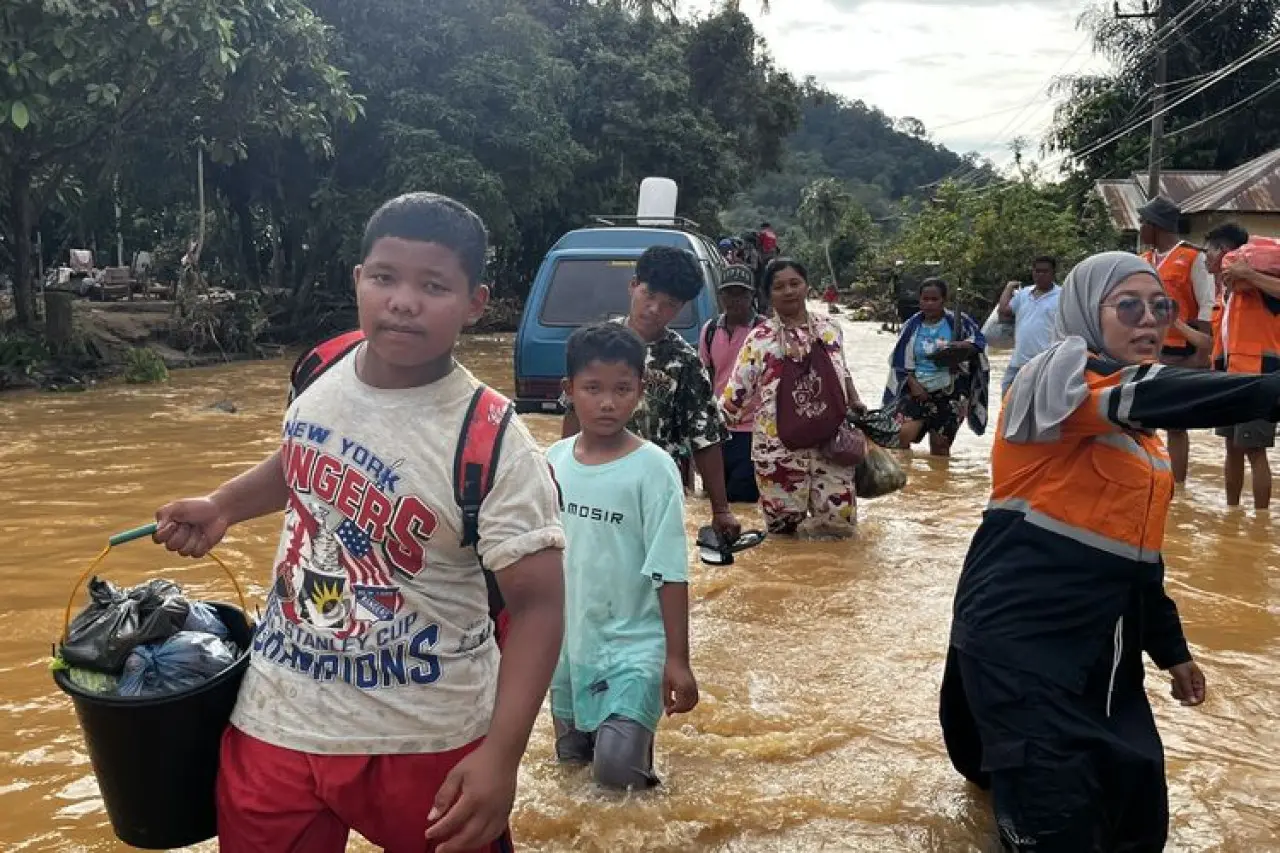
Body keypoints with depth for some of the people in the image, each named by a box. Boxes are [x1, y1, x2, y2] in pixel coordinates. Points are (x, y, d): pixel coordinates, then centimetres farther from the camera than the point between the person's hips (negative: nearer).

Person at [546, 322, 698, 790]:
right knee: (571, 760, 17)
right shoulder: (553, 461, -2)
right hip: (568, 644, 5)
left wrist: (677, 659, -14)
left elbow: (670, 573, -14)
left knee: (617, 769, -17)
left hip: (633, 647, -5)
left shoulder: (652, 468, -16)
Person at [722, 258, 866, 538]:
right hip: (779, 442, -3)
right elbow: (736, 392, -1)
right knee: (784, 525, 1)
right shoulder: (760, 338, -2)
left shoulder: (830, 329, 9)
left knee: (839, 520, 0)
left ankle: (805, 526, 28)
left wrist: (855, 403, 9)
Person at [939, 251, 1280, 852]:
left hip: (1101, 649, 9)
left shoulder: (1140, 429, 16)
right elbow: (1157, 394, -31)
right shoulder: (1060, 373, -10)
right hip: (1019, 636, -9)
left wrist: (1172, 649, 20)